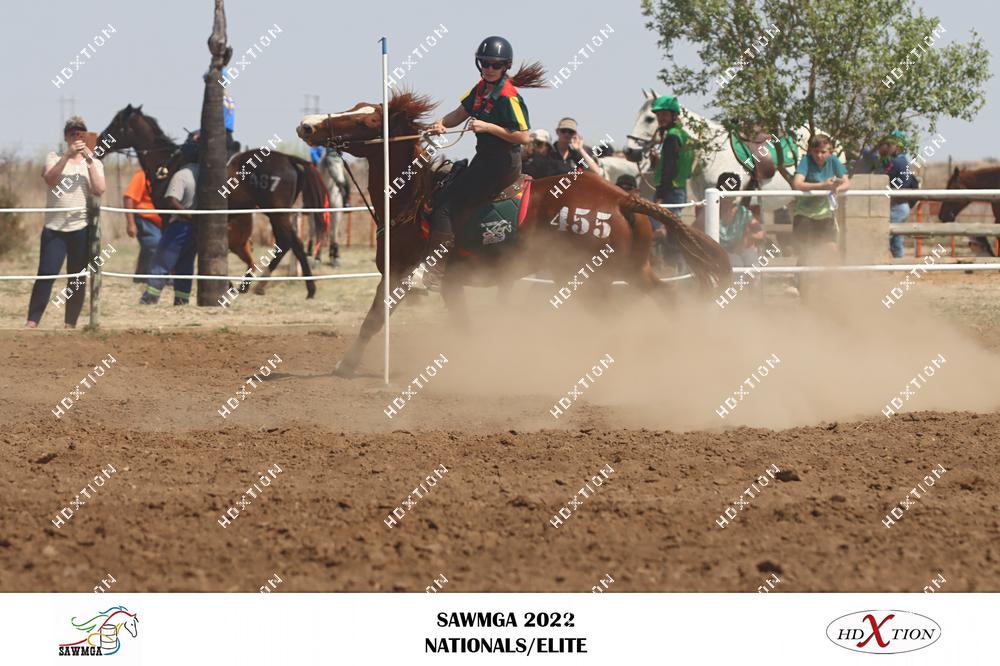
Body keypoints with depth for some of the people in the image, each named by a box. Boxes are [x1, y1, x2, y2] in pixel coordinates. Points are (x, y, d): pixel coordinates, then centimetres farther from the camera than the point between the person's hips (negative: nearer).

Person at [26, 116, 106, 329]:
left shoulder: (94, 163, 11)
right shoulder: (54, 158, 8)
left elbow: (99, 190, -6)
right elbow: (50, 179, -12)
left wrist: (89, 161, -11)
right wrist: (67, 155, -21)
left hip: (82, 229, 1)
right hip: (54, 227, -1)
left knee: (77, 279, 3)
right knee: (46, 275, -10)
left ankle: (70, 324, 10)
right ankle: (32, 322, -11)